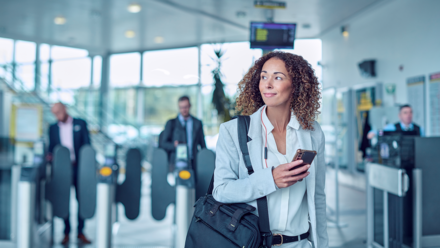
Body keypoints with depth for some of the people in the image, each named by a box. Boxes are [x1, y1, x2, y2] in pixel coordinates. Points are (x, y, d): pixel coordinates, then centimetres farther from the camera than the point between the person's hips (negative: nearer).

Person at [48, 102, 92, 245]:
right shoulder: (53, 128, 12)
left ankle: (80, 232, 12)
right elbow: (51, 147, 14)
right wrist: (50, 155, -8)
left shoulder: (81, 124, 4)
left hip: (79, 167, -1)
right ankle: (66, 233, 14)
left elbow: (87, 145, 2)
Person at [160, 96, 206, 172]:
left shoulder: (198, 123, 17)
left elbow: (203, 144, 17)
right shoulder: (171, 123, 11)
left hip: (194, 163, 2)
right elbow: (163, 144, 6)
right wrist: (174, 145, -14)